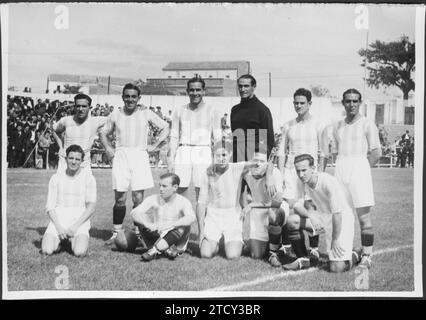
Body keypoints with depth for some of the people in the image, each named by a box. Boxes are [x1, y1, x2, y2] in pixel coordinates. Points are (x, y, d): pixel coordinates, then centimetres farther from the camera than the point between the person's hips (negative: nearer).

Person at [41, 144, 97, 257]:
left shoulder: (88, 178, 3)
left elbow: (91, 207, -2)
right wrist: (58, 227, -11)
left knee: (79, 252, -26)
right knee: (47, 250, -22)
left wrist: (75, 226, -14)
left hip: (80, 220, -1)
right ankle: (61, 239, 10)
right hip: (58, 219, 2)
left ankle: (78, 240, 8)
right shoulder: (56, 178, 8)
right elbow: (50, 207, 5)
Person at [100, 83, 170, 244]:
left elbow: (165, 128, 11)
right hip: (121, 156, 1)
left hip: (140, 156, -1)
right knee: (120, 198, 0)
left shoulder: (145, 113, 4)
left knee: (138, 198, -4)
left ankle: (138, 233, 7)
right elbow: (103, 133, 21)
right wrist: (108, 148, 6)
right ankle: (116, 233, 12)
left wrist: (154, 145, 3)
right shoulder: (116, 114, 8)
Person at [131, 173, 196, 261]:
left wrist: (168, 226, -46)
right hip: (158, 237, 2)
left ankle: (154, 251, -32)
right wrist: (147, 224, -38)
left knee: (184, 226, -31)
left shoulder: (183, 202, -14)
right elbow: (134, 213, -18)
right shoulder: (153, 199, -6)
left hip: (176, 240, -2)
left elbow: (191, 218, -35)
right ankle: (165, 249, -22)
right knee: (140, 219, -17)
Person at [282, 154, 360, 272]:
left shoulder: (328, 182, -28)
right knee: (292, 221, -18)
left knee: (337, 268, -17)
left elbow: (337, 213, -25)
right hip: (322, 217, 6)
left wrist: (335, 240, -21)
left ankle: (356, 255, 18)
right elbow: (297, 206, -4)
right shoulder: (302, 182, -7)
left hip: (342, 219, -6)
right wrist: (310, 215, -25)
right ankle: (303, 259, 0)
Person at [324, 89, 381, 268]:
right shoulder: (337, 127, 16)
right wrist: (342, 169, 7)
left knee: (364, 216, -5)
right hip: (340, 171, 5)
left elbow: (376, 153, -1)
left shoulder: (367, 125, 2)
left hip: (360, 168, -4)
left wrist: (360, 169, -1)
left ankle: (366, 256, 1)